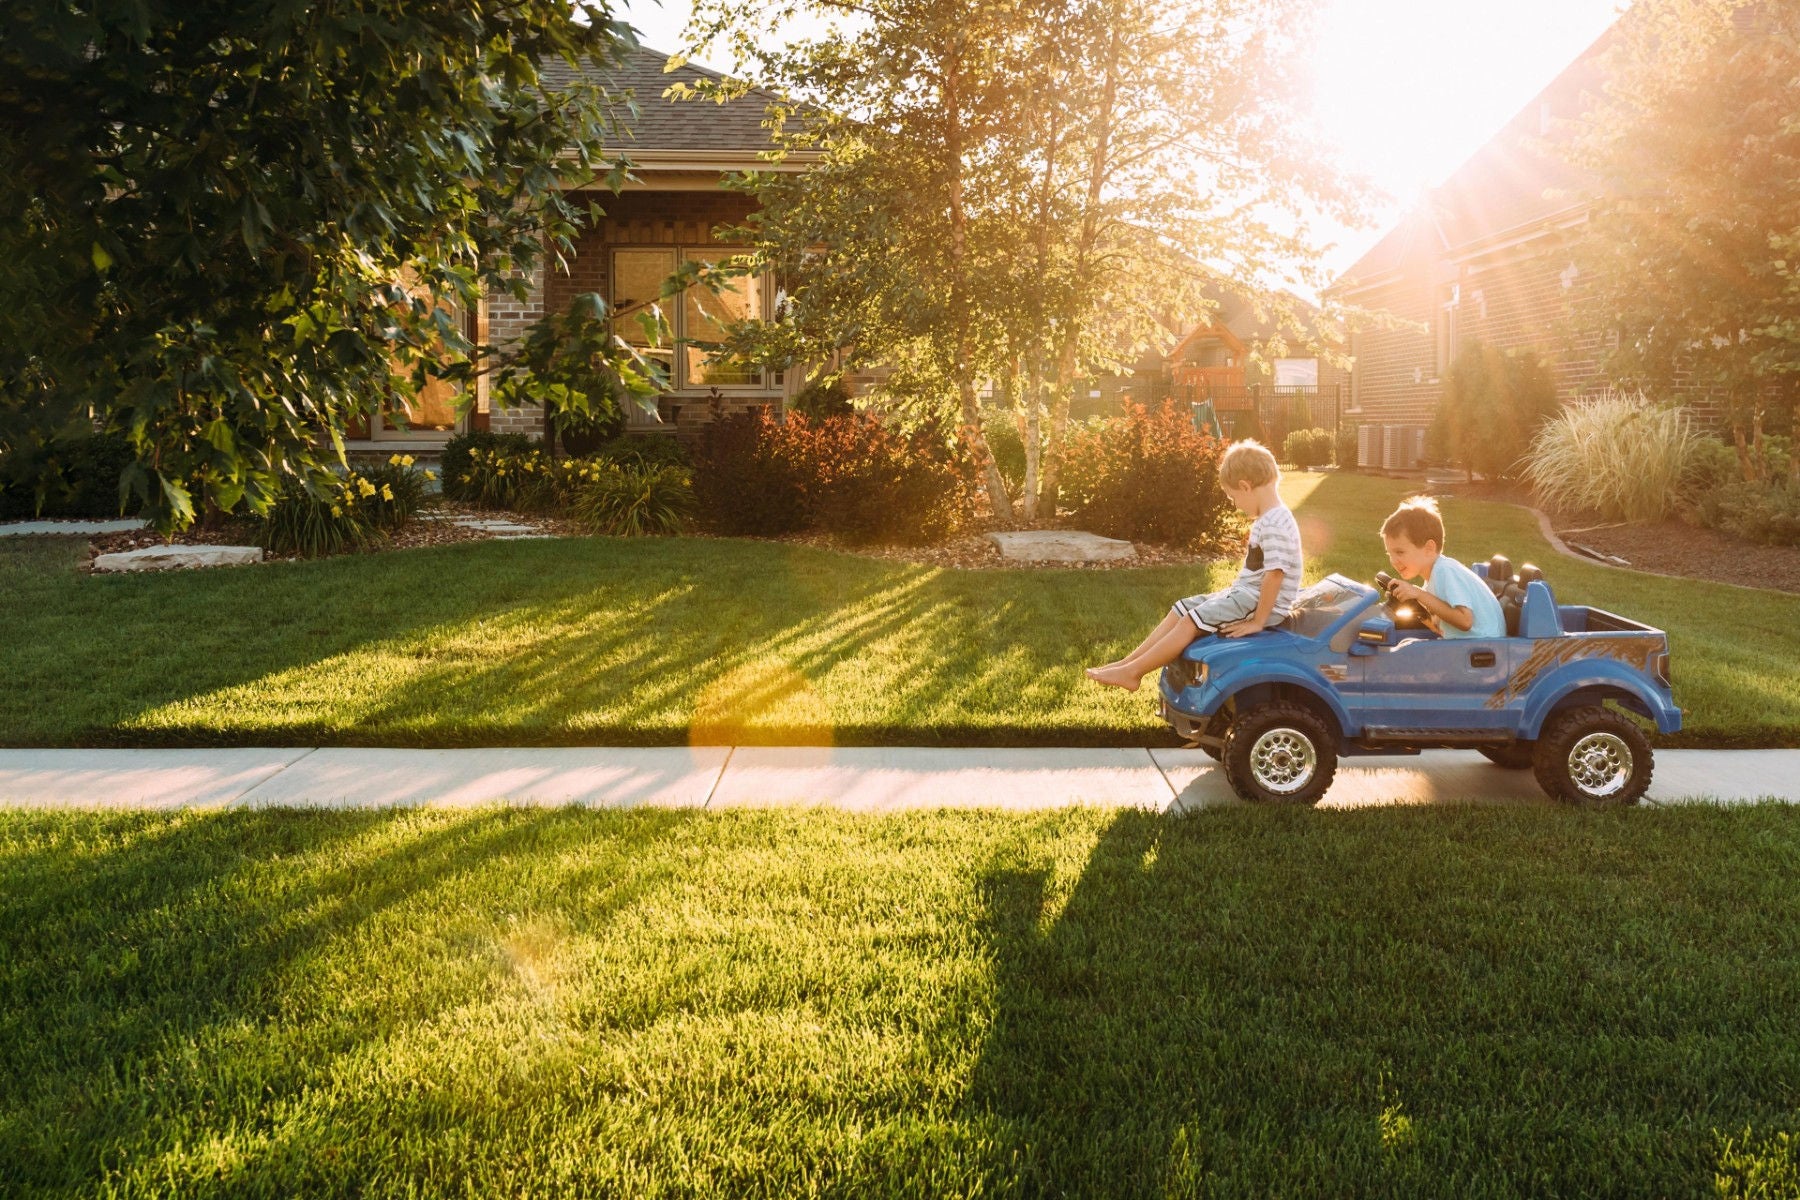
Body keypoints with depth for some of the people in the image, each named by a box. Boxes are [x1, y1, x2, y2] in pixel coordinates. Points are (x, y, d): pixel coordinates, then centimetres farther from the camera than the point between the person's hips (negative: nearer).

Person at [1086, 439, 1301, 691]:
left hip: (1259, 604, -10)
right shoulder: (1268, 519, 13)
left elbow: (1275, 574, -28)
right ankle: (1127, 662, 3)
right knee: (1181, 609, 6)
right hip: (1244, 594, 11)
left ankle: (1132, 672, -13)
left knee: (1191, 621, -16)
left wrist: (1258, 621, -24)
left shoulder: (1275, 526, -22)